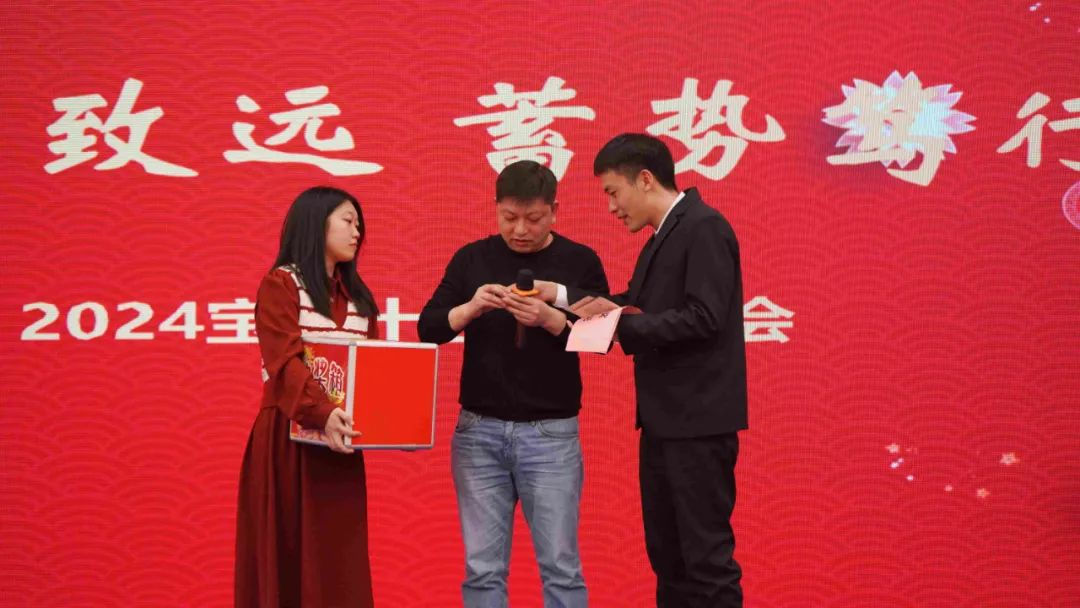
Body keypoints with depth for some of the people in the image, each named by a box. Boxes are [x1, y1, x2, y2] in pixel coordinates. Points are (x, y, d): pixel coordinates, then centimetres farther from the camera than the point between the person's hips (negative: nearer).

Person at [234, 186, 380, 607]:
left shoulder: (357, 296, 15)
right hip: (289, 438, -6)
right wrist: (321, 412, -35)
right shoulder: (280, 284, -5)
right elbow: (284, 362, -19)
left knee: (339, 560, 4)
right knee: (287, 557, 0)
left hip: (339, 443, 6)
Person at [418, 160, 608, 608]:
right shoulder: (472, 258, 6)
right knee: (482, 567, 4)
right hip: (478, 430, 2)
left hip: (551, 433, -2)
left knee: (560, 565, -2)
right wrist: (470, 308, -16)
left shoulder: (580, 262, 2)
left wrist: (550, 319, -20)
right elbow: (427, 327, 3)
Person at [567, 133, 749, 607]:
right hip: (664, 418, 10)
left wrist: (620, 323, -19)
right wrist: (564, 297, 2)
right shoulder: (664, 236, 16)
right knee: (666, 551, 15)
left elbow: (704, 317, -21)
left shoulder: (704, 227, -13)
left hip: (697, 419, -10)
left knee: (705, 554, -4)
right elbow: (640, 305, 13)